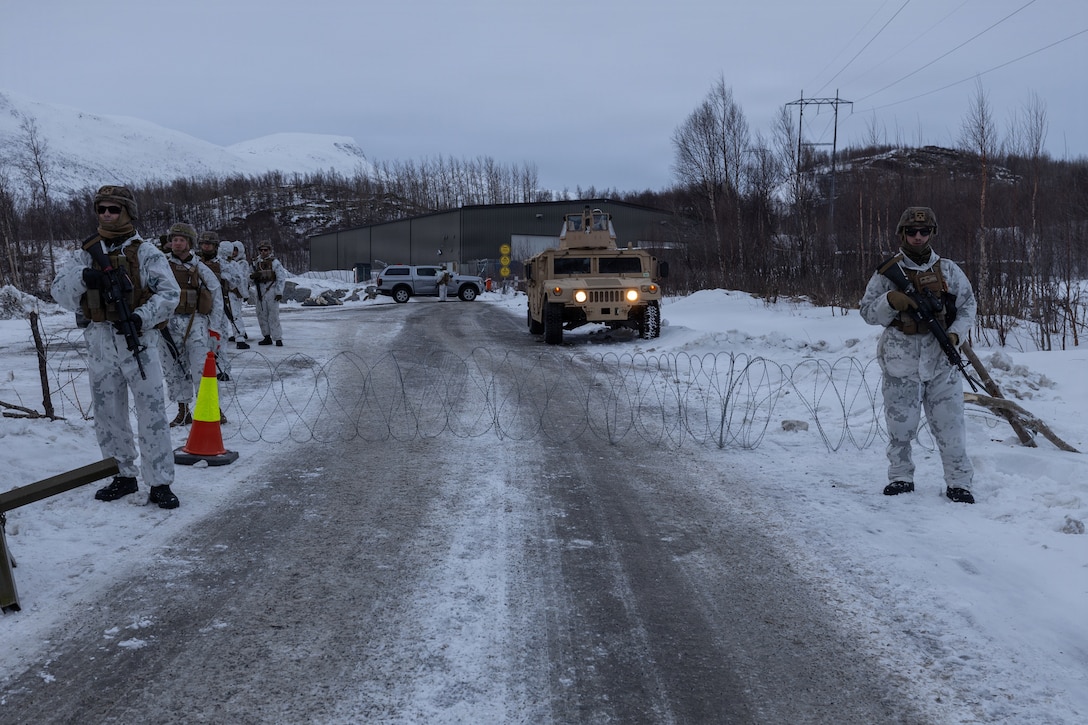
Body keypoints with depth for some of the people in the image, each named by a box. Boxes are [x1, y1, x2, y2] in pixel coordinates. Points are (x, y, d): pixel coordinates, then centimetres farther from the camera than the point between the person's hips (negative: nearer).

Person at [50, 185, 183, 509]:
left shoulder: (145, 251, 0)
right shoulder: (88, 253, 13)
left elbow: (169, 293, -8)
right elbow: (60, 290, 4)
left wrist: (141, 317, -22)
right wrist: (83, 276, -16)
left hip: (139, 339, -5)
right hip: (100, 342, 5)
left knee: (151, 412, -6)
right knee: (107, 414, 11)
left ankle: (159, 484, -1)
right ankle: (124, 475, 26)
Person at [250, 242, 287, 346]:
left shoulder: (274, 262, -5)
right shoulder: (255, 262, 11)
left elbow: (281, 277, -7)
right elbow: (251, 279, 19)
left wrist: (279, 292, -12)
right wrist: (251, 276, -6)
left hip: (271, 291, -6)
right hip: (259, 291, 6)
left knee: (273, 316, -8)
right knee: (261, 315, 7)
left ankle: (278, 338, -5)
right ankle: (267, 337, 16)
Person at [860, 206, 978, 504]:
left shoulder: (948, 270, 7)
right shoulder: (887, 273, 3)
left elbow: (968, 305, 11)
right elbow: (868, 312, 2)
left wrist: (956, 333, -6)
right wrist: (890, 300, -18)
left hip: (941, 360, 1)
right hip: (900, 363, 0)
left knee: (950, 424, 1)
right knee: (900, 424, 7)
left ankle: (959, 481, 11)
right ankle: (901, 477, 22)